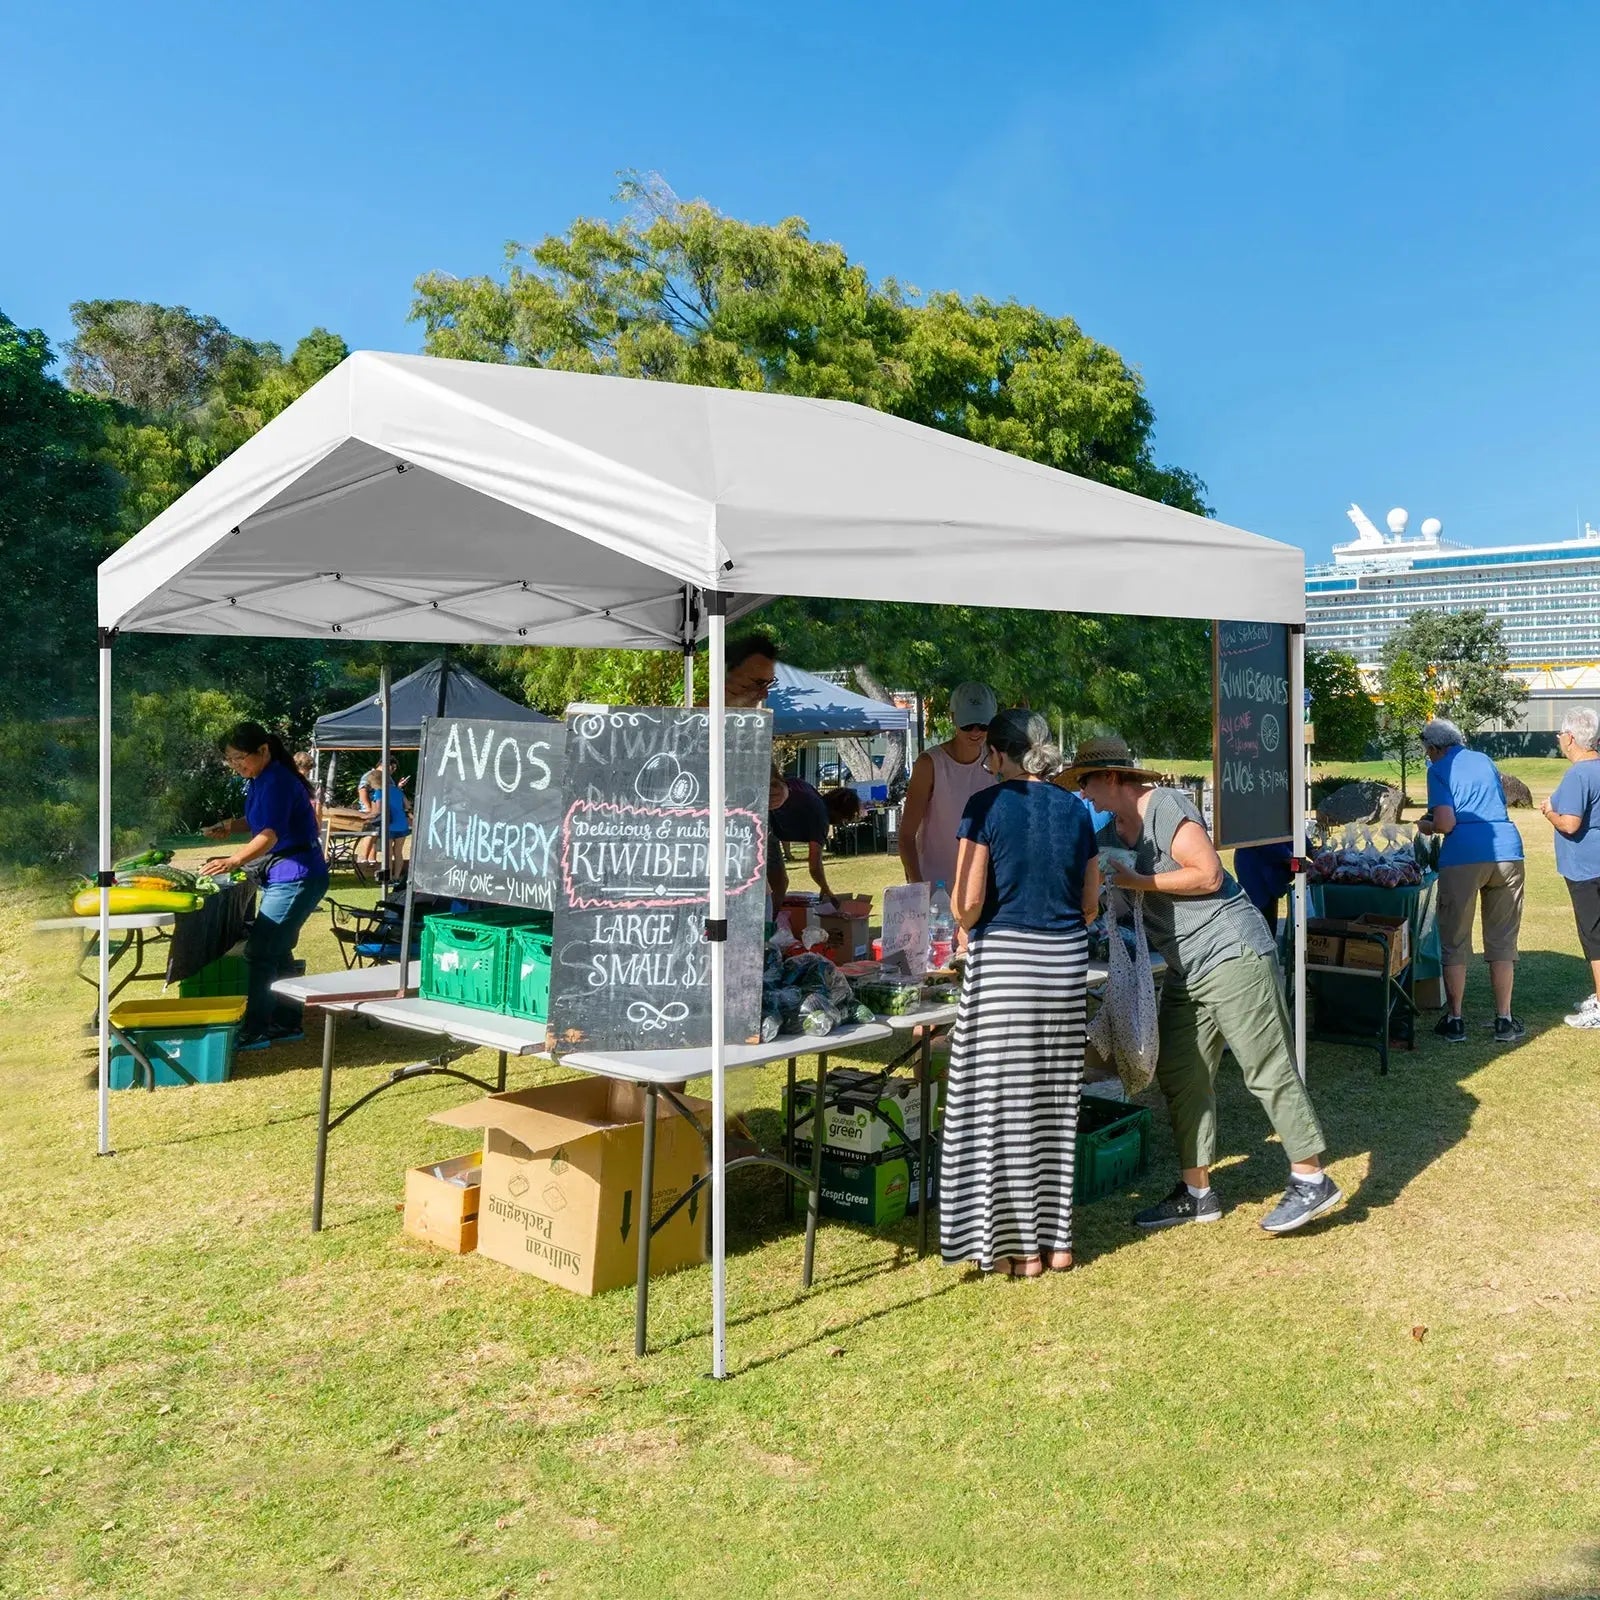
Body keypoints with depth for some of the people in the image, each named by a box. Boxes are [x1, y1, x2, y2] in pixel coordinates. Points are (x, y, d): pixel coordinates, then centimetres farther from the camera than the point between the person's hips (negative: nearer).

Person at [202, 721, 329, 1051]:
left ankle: (255, 1031, -3)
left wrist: (234, 860, -44)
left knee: (258, 953, -9)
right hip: (283, 876, 11)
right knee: (276, 953, 16)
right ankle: (287, 1023, 25)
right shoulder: (259, 780, 11)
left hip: (296, 877, -11)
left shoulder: (276, 781, -19)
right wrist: (231, 826, 7)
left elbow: (269, 835, -31)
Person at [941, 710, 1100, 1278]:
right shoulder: (1075, 810, 8)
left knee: (1003, 1104, 4)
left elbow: (968, 902, -10)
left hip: (1003, 960, -5)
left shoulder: (987, 805, -6)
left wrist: (964, 929, 10)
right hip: (1067, 962, 5)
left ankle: (1019, 1246, 10)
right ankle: (1056, 1238, 21)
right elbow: (1091, 902, 12)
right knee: (1057, 1103, 13)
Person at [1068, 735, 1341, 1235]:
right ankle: (1197, 1192, 17)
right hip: (1185, 969, 9)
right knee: (1180, 1077, 9)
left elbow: (1208, 875, -17)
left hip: (1231, 952, -9)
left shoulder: (1166, 806, -12)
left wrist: (1134, 881, -16)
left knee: (1266, 1068, -6)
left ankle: (1311, 1179, 2)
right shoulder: (1112, 833, 14)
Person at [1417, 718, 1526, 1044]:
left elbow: (1446, 823, -9)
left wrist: (1426, 827, 12)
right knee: (1502, 942, 12)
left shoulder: (1439, 769, 1)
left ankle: (1454, 1021, 11)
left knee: (1455, 943, 7)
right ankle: (1504, 1021, 15)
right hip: (1507, 851, 5)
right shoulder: (1485, 761, 18)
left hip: (1462, 858, -5)